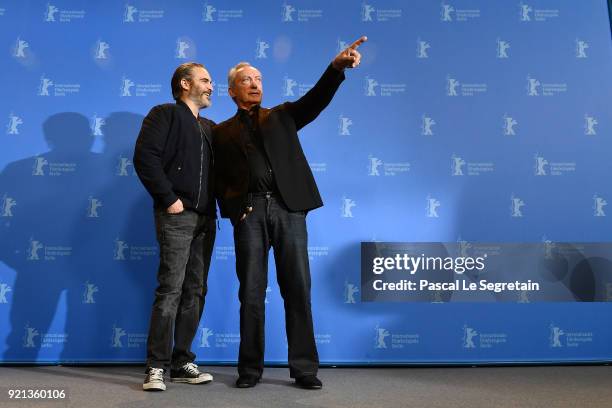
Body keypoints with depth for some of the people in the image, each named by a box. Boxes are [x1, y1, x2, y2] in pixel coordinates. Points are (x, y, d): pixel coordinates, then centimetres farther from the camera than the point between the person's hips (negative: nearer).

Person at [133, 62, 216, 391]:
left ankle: (181, 363, 16)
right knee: (170, 289, -10)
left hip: (205, 218, 7)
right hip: (176, 215, -7)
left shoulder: (210, 127, 22)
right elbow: (145, 157, -11)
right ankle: (157, 367, -1)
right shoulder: (165, 114, 2)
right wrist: (169, 198, -14)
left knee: (195, 291, 7)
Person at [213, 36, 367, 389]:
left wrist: (337, 66, -12)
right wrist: (233, 208, -4)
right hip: (249, 212, 0)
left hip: (288, 208, 1)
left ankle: (304, 368, 10)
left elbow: (316, 100, 4)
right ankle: (251, 368, 14)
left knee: (298, 289, 1)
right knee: (251, 292, 2)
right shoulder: (223, 132, 18)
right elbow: (220, 179, 13)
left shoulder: (281, 116, 19)